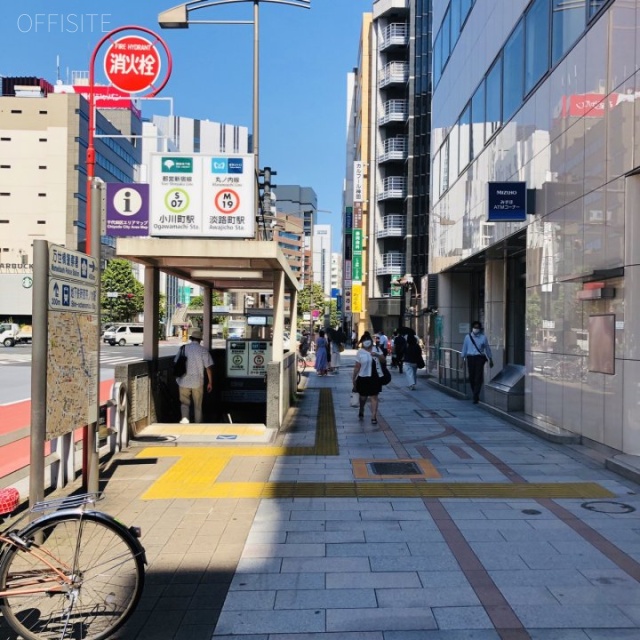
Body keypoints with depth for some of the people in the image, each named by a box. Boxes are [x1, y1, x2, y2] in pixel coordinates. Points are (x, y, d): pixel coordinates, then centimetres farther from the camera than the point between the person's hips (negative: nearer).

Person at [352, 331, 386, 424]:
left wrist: (377, 355, -25)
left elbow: (383, 359, -6)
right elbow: (357, 367, 0)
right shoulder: (360, 352, -2)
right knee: (363, 396, 12)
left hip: (376, 377, 1)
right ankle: (361, 411, 41)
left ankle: (374, 416, 0)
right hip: (364, 377, -1)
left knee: (374, 397, -2)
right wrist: (354, 378, 0)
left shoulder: (376, 349, 4)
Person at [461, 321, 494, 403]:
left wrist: (490, 359, 13)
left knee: (478, 377, -9)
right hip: (470, 358, 2)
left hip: (479, 358, -2)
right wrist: (463, 358, 13)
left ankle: (475, 397, -8)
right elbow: (464, 348, 12)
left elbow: (487, 348, 10)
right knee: (471, 377, 6)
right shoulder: (467, 337, 5)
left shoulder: (483, 337, 2)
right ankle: (475, 395, 23)